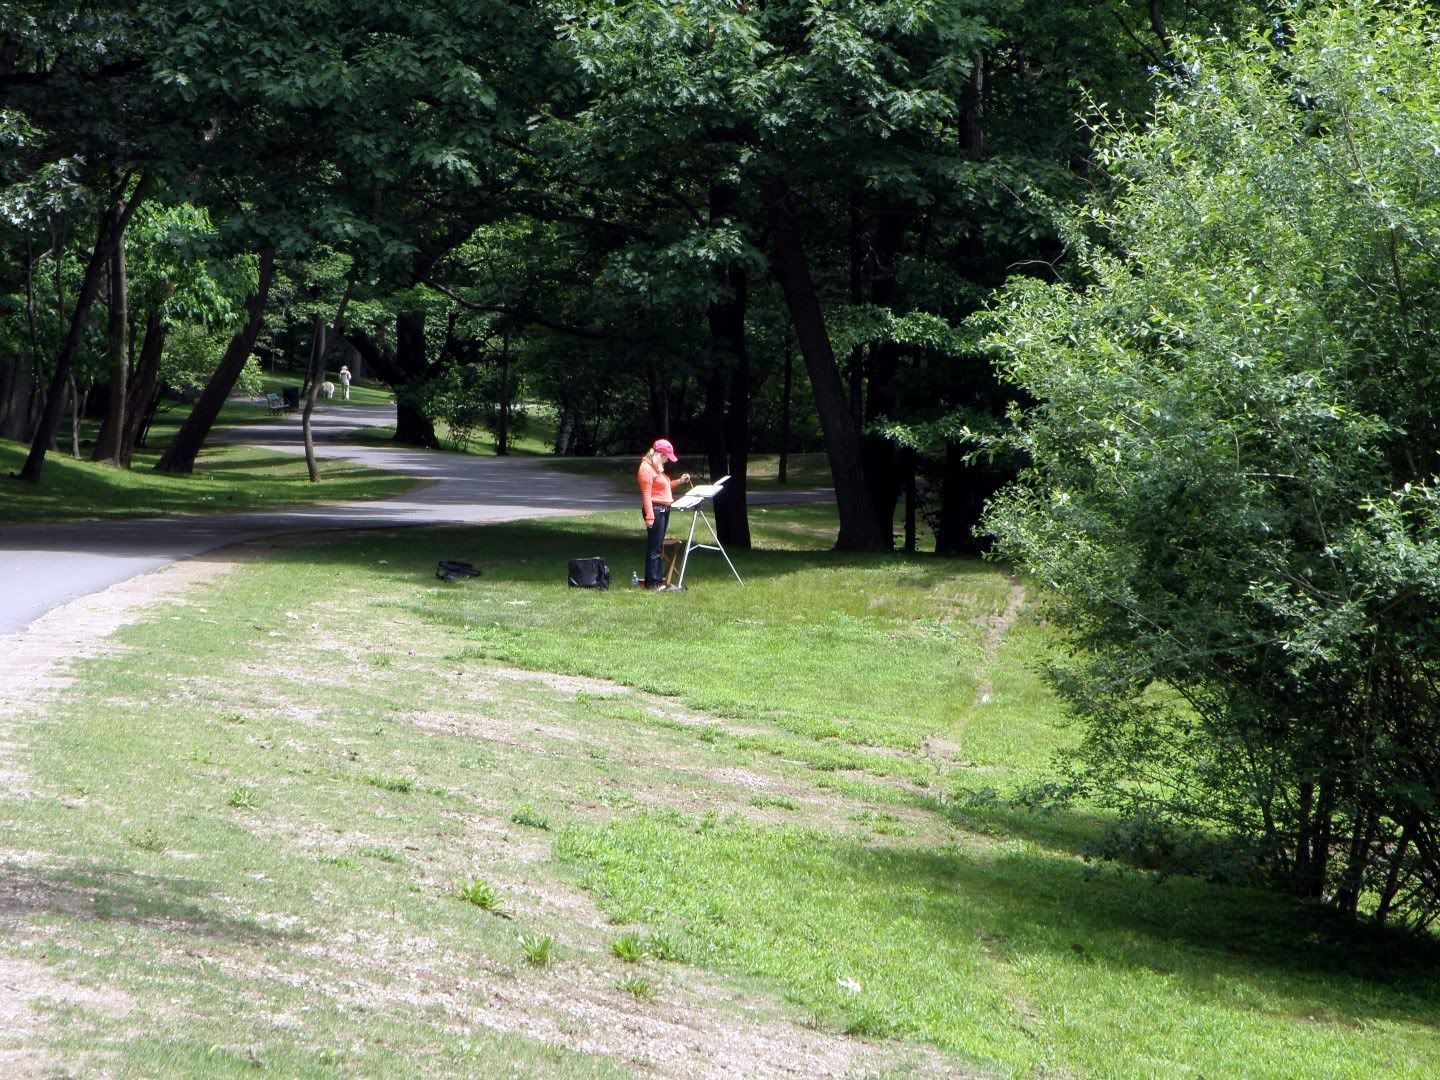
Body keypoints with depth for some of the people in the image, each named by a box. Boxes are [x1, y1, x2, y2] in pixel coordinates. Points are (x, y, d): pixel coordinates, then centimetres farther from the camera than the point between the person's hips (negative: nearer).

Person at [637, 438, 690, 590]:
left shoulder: (657, 468, 18)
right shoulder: (646, 468, -13)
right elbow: (646, 494, -18)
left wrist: (680, 481, 18)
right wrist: (650, 516, -23)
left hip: (664, 509, 10)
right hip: (655, 509, -10)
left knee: (658, 547, 12)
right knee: (654, 547, -8)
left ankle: (658, 579, 16)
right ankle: (652, 582, -6)